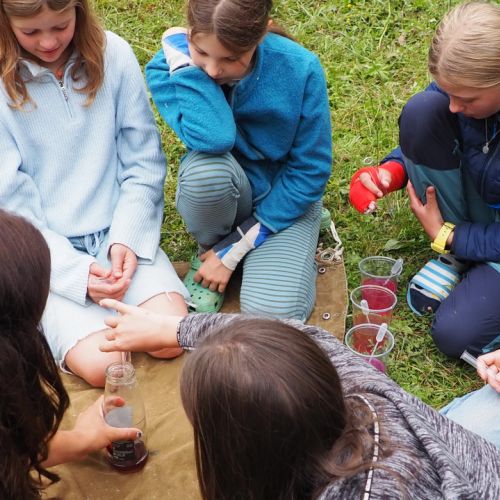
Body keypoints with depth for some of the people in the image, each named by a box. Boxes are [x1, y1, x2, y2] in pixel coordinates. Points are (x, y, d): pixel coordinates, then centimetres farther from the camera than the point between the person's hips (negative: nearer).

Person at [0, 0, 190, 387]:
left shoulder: (113, 54, -4)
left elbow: (144, 162, 1)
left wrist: (127, 237, -12)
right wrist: (74, 271, -20)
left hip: (118, 231, 2)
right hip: (47, 250, -2)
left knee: (173, 339, -19)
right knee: (102, 364, -21)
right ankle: (48, 316, 8)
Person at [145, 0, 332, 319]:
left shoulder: (300, 69, -22)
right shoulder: (169, 70, -20)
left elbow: (310, 171, -14)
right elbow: (213, 138, -38)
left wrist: (233, 248, -16)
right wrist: (181, 52, -32)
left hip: (283, 198, -1)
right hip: (220, 193, 2)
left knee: (273, 311, -27)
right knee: (206, 167, -36)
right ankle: (209, 251, -2)